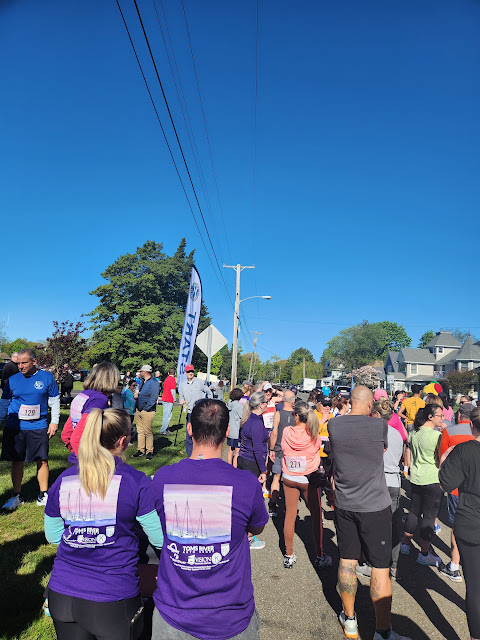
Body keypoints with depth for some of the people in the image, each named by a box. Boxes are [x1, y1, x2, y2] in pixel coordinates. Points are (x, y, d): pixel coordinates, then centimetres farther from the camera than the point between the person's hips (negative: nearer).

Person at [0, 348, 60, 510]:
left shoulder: (47, 378, 0)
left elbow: (55, 401, 6)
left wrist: (54, 421, 2)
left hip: (38, 427, -1)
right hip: (14, 427, 2)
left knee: (42, 461, 3)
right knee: (17, 461, 9)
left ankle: (43, 495, 17)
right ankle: (17, 496, 24)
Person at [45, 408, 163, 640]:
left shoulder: (62, 481, -4)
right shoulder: (136, 482, -17)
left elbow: (53, 536, 9)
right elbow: (160, 539, -9)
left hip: (62, 594, 4)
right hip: (112, 600, -4)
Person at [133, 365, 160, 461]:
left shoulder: (154, 382, -11)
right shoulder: (144, 382, 18)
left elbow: (153, 398, -17)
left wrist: (146, 408, -18)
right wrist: (136, 395, 4)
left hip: (147, 411, -9)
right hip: (138, 410, 9)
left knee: (148, 432, -2)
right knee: (140, 431, 11)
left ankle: (149, 451, 7)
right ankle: (141, 450, 20)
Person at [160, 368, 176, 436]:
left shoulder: (166, 379, 15)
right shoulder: (172, 379, -11)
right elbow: (172, 390, -18)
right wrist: (174, 399, -9)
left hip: (164, 399, 9)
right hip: (169, 400, -9)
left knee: (166, 415, 14)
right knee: (167, 415, -6)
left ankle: (167, 430, 20)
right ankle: (163, 431, -5)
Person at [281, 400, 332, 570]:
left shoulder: (286, 431, -12)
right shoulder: (314, 435, -15)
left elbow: (283, 450, 3)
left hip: (289, 478, 2)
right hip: (308, 479, -2)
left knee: (290, 515, 11)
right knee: (316, 516, 12)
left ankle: (288, 556, 22)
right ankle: (320, 557, 22)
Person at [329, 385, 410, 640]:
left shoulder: (334, 425, -8)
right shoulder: (380, 425, -15)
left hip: (344, 504, 4)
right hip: (376, 506, -3)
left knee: (347, 562, 16)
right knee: (381, 568, 9)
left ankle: (349, 619, 32)